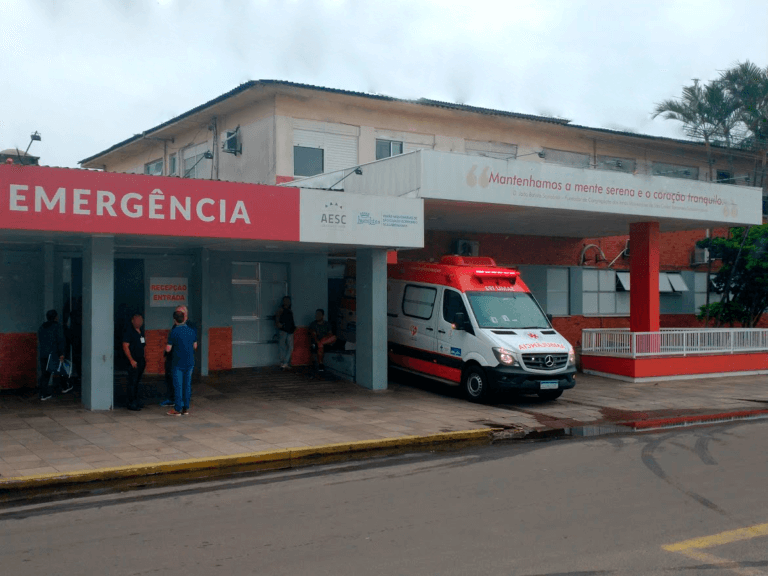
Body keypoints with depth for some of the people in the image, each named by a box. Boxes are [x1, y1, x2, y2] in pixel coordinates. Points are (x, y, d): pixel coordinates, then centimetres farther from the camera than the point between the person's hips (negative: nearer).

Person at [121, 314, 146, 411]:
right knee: (132, 382, -6)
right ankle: (131, 403, -2)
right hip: (133, 362, -8)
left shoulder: (141, 332, 15)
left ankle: (137, 401, 22)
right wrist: (131, 360, -19)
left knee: (138, 382, 14)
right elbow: (125, 347, -15)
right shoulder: (129, 332, -10)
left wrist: (145, 341, 8)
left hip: (141, 360, 8)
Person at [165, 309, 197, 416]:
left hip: (179, 363, -5)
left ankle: (177, 409, 4)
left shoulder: (173, 332, -12)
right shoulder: (192, 331, 3)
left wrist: (166, 348, 13)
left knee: (178, 385, 1)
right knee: (187, 385, 9)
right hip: (190, 362, 5)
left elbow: (168, 349, -10)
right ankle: (186, 408, 13)